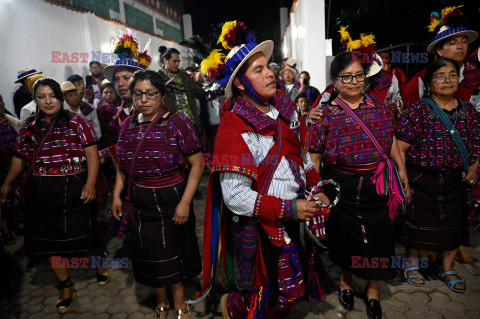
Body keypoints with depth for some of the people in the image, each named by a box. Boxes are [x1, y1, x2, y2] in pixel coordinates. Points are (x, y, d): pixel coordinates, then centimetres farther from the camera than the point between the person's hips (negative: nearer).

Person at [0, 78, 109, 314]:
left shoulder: (77, 122, -1)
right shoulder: (29, 128, 12)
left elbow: (92, 154, -7)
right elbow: (20, 159, 17)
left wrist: (90, 183, -18)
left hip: (73, 191, -4)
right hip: (41, 195, 4)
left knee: (83, 236, 3)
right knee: (48, 242, 9)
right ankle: (66, 285, 28)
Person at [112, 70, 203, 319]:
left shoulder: (177, 123, -12)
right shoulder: (128, 125, 4)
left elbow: (197, 164, -14)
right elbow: (122, 165, 14)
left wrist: (185, 202, -19)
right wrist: (117, 195, 5)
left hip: (171, 200, -4)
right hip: (140, 203, 4)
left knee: (175, 251, 10)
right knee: (149, 252, 14)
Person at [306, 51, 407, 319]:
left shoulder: (379, 107, 2)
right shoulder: (325, 115, -8)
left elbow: (391, 141, 12)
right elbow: (314, 157, -7)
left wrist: (402, 170, 8)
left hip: (376, 186, 3)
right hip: (342, 189, -2)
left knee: (377, 236, 12)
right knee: (345, 237, 15)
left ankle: (373, 289, 38)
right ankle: (346, 279, 45)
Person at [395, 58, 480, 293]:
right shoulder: (419, 110, -10)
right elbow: (400, 148, -13)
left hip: (455, 179, 5)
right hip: (421, 179, -4)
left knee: (452, 223, 13)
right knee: (416, 221, 7)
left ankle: (448, 269, 35)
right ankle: (412, 264, 31)